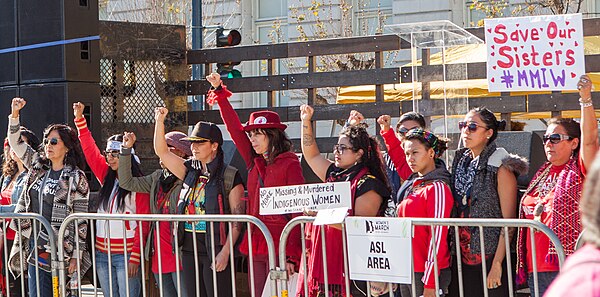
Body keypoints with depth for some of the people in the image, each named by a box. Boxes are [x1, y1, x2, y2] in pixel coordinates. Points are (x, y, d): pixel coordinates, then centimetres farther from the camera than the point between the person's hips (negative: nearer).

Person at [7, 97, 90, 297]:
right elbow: (15, 142, 15)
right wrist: (14, 114, 1)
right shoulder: (38, 167, 12)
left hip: (61, 250, -6)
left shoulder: (76, 178, -4)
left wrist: (76, 256, -10)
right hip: (34, 247, 6)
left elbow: (80, 221, -6)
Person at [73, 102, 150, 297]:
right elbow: (90, 150, 12)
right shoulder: (106, 177, 11)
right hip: (102, 253, 7)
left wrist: (135, 257, -16)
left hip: (126, 255, -7)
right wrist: (79, 119, 6)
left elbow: (144, 224, -10)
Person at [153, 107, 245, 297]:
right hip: (190, 249, 6)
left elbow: (237, 219, -8)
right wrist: (160, 121, -4)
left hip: (215, 250, -6)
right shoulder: (190, 171, 12)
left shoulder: (230, 176, -5)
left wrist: (225, 252, -15)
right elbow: (161, 151, 8)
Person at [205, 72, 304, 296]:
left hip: (279, 246, -7)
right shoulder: (254, 162, 14)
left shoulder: (289, 164, -5)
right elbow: (234, 127, 18)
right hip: (256, 246, 7)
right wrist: (219, 92, 17)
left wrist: (293, 255, -16)